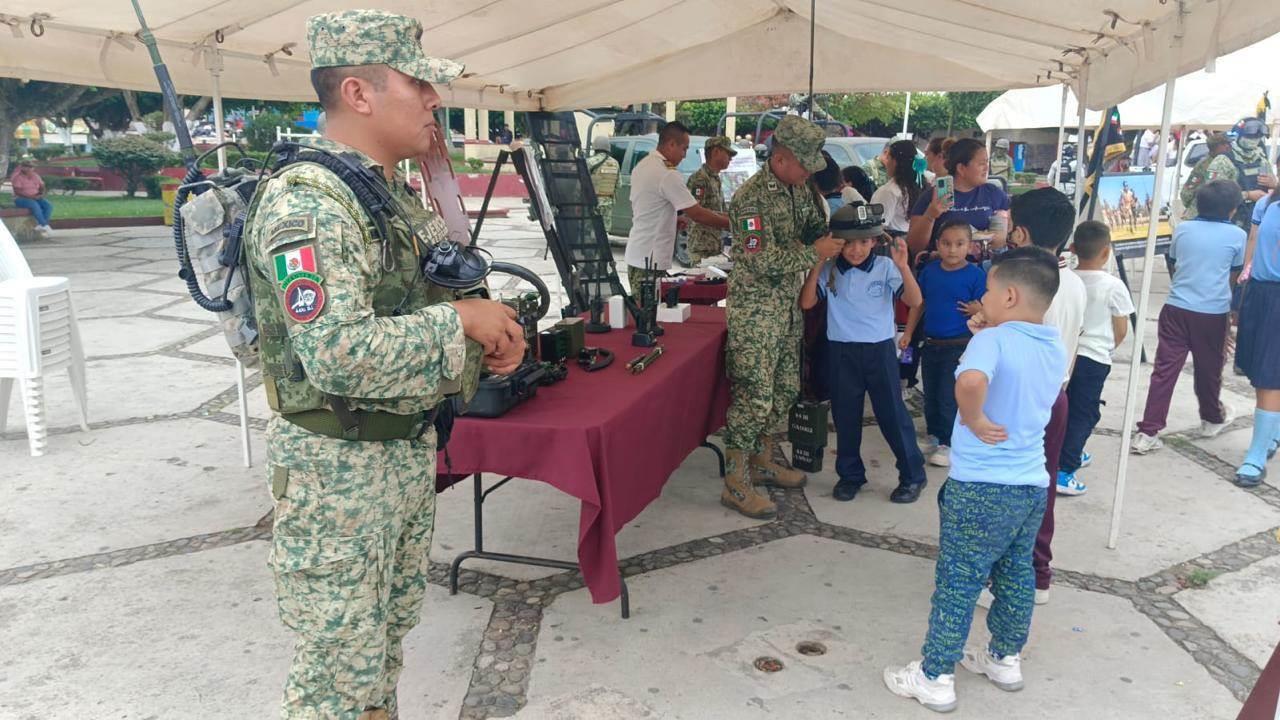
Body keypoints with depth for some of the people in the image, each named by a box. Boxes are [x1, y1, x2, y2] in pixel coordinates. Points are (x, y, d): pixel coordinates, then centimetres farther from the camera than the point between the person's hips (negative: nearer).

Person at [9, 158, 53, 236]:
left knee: (49, 205, -24)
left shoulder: (35, 176, 10)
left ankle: (40, 226, -32)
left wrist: (41, 194, -9)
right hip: (21, 199, -5)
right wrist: (30, 197, -22)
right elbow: (17, 191, -14)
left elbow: (42, 187, 13)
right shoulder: (17, 177, -7)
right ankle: (45, 226, -37)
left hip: (36, 198, 5)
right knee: (35, 205, -37)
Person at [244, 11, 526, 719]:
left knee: (392, 625, 24)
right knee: (339, 663, 6)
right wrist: (462, 320, -22)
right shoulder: (304, 202, -21)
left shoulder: (402, 195, 8)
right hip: (337, 465, -9)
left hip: (412, 446, 9)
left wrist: (493, 332, -2)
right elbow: (337, 353, -31)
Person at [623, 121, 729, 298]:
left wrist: (675, 221, 16)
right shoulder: (668, 175, -18)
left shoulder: (641, 166, 11)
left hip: (635, 255, 10)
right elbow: (697, 213, -18)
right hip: (649, 259, -10)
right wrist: (731, 223, -8)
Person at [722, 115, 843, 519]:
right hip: (754, 310, -9)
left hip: (788, 305, 9)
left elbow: (814, 226, 20)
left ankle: (763, 461, 32)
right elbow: (763, 261, -23)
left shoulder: (797, 190, 8)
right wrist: (815, 252, -19)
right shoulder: (751, 198, -19)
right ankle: (735, 485, 3)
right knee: (753, 398, -7)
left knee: (785, 390, 16)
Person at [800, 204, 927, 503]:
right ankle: (850, 475, 27)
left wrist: (903, 266, -28)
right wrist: (817, 265, -15)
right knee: (845, 416, 11)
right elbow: (806, 303, -9)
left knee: (892, 413, 4)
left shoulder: (885, 267, -7)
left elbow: (914, 301, -14)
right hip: (841, 351, 2)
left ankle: (913, 475, 18)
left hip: (880, 349, -2)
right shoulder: (829, 271, -2)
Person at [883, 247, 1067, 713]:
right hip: (1032, 484, 8)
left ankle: (934, 678, 14)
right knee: (1016, 576, 21)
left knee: (957, 584, 3)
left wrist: (975, 420, -22)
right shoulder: (1056, 348, 5)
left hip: (981, 487, -7)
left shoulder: (992, 340, -18)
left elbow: (971, 380, -41)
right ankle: (1006, 660, 37)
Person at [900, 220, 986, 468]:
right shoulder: (929, 271, 1)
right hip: (931, 344, 5)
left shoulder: (976, 275, -11)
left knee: (949, 397, 0)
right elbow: (919, 303, 10)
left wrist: (978, 310, -27)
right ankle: (934, 437, 31)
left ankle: (948, 444, 15)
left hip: (959, 347, -5)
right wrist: (908, 333, 9)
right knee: (931, 396, 15)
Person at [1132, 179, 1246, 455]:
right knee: (1209, 369, 16)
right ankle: (1212, 418, 40)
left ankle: (1147, 433, -6)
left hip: (1176, 308, 2)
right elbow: (1233, 276, 11)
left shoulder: (1182, 229, 6)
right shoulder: (1237, 235, 0)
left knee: (1165, 369, -1)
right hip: (1213, 313, -1)